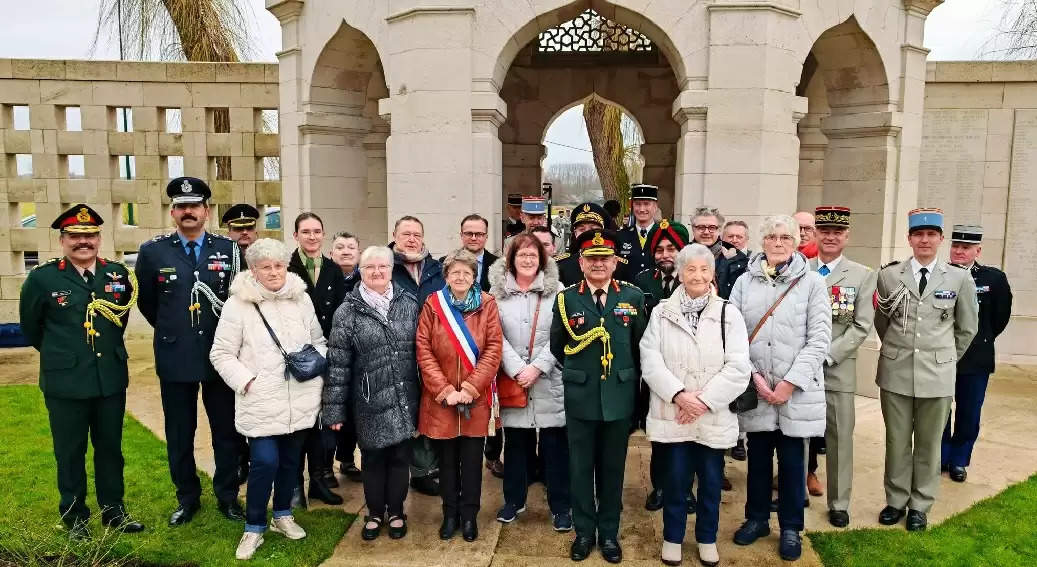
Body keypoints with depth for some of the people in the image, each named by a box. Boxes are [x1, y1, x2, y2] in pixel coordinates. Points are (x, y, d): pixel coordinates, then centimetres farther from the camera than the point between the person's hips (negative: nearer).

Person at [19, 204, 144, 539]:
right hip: (66, 383, -2)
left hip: (111, 379, 3)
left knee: (111, 448, 14)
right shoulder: (42, 278, -7)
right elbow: (30, 327, 7)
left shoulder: (118, 273, 0)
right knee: (70, 453, 10)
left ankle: (114, 510, 28)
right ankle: (74, 517, 26)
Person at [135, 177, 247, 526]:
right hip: (174, 358, 0)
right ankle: (187, 498, 28)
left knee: (227, 431, 9)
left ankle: (228, 496, 25)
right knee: (179, 434, 11)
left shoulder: (229, 249, 0)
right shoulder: (152, 251, -1)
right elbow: (146, 302, 12)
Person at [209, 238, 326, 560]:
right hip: (260, 402, -4)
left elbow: (318, 340, 15)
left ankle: (282, 516, 35)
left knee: (291, 460, 15)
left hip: (301, 400, 4)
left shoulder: (301, 298, 5)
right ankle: (254, 528, 12)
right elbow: (221, 354, -4)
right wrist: (246, 381, -13)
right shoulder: (238, 304, -7)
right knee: (265, 463, -9)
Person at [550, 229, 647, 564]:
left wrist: (626, 376, 7)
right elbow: (557, 347, 9)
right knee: (580, 468, 9)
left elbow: (642, 346, 7)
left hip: (620, 397, 0)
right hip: (580, 398, 0)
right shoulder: (566, 299, 0)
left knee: (612, 468, 11)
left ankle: (609, 533, 26)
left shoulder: (633, 296, 1)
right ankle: (584, 531, 25)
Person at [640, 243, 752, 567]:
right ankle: (672, 537, 28)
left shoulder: (728, 314, 0)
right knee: (675, 479, 8)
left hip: (714, 416, 1)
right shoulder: (661, 313, 1)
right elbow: (651, 361, -5)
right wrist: (678, 395, -16)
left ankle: (707, 538, 32)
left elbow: (738, 367, -7)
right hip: (672, 414, 0)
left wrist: (704, 400, -14)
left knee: (711, 480, 12)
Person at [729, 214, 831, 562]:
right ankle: (756, 518, 30)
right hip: (754, 387, 2)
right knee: (758, 457, 13)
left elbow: (820, 338, -7)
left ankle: (791, 527, 24)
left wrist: (791, 382, -13)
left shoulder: (812, 282, -2)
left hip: (797, 390, -2)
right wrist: (752, 375, -10)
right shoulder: (745, 282, 4)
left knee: (792, 460, 7)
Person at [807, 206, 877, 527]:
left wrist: (827, 356, -13)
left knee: (839, 437, 5)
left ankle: (839, 503, 18)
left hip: (837, 369, 0)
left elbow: (862, 326, -3)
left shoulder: (863, 276, 3)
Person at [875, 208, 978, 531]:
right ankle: (896, 501, 23)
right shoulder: (888, 276, -1)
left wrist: (947, 358, 14)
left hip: (937, 374, 0)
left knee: (929, 444, 10)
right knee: (897, 441, 9)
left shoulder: (960, 279, -1)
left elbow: (968, 327, 11)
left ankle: (920, 505, 23)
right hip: (895, 372, 0)